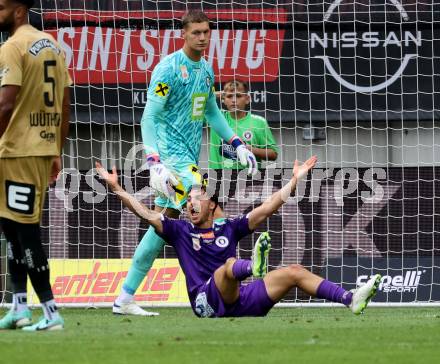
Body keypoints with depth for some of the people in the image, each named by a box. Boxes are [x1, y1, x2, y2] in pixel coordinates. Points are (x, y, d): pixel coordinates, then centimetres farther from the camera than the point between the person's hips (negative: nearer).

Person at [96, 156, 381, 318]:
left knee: (293, 272, -6)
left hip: (239, 300, 4)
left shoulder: (228, 228, 21)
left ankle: (351, 300, -14)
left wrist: (295, 180, 15)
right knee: (230, 265, -35)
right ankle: (252, 267, -73)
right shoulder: (180, 231, 15)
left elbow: (267, 209, 18)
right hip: (208, 301, -4)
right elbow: (145, 213, 6)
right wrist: (117, 188, -1)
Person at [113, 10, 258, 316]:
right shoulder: (169, 69, -11)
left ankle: (125, 298, 14)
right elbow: (149, 118, -14)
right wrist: (154, 162, -25)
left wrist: (238, 145, 22)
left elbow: (212, 112, 28)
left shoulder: (206, 70, 13)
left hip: (190, 155, 8)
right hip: (170, 151, -8)